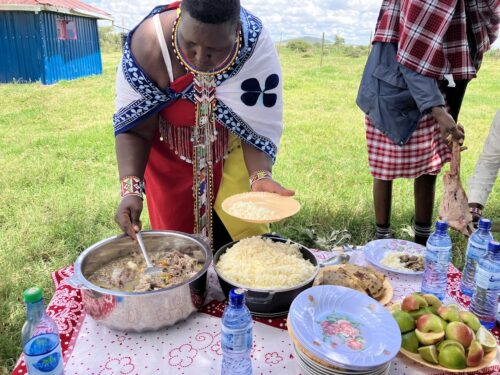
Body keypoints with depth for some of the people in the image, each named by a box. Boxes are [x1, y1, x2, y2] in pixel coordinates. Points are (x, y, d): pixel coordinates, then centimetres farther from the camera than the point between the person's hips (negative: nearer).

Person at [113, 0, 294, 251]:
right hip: (170, 163, 0)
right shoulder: (148, 44, -28)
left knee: (244, 240, 4)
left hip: (233, 158, 1)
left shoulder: (257, 46, -27)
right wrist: (130, 189, -34)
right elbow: (133, 129, -21)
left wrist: (260, 176, -38)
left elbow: (259, 126, -21)